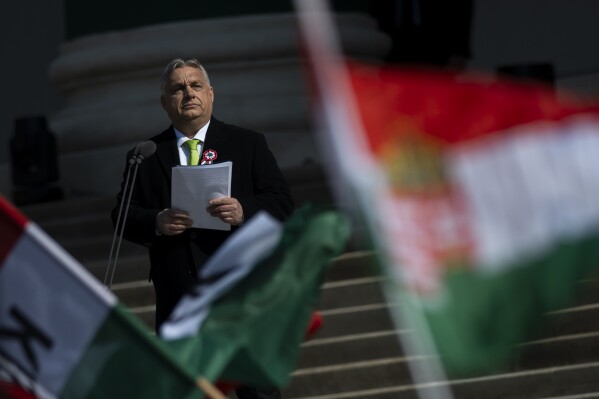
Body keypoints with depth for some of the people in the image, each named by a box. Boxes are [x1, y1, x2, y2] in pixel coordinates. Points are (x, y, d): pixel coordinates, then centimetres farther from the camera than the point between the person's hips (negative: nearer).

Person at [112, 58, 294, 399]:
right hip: (177, 294, 2)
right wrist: (156, 223, -17)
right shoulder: (146, 156, 9)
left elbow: (282, 203, 0)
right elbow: (123, 217, 4)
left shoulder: (248, 144, 6)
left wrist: (244, 211, -20)